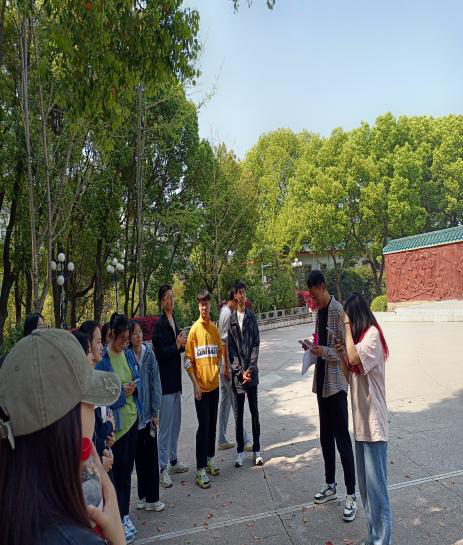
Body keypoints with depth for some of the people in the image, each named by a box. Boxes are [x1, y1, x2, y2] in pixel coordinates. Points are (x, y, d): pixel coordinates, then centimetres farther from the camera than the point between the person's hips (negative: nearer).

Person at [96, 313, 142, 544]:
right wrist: (121, 392, -22)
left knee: (127, 469, 18)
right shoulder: (102, 359, -15)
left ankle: (125, 514, 34)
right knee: (117, 471, 5)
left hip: (132, 418, 6)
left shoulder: (128, 354, 4)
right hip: (115, 423, -6)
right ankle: (119, 520, 21)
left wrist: (135, 388, -8)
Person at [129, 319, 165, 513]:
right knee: (139, 456, 13)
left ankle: (151, 498, 21)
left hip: (148, 412, 1)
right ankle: (143, 496, 28)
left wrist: (155, 412, -2)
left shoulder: (149, 354, -5)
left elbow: (155, 383, -2)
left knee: (151, 456, 8)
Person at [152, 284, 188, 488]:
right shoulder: (159, 324, -14)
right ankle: (162, 468, 10)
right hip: (165, 381, -8)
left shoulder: (174, 322, 12)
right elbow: (160, 353, -20)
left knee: (176, 423, 17)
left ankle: (173, 461, 30)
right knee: (165, 425, -2)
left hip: (175, 380, 9)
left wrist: (182, 345, 1)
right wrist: (177, 345, -18)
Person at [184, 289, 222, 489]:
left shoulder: (215, 328, 6)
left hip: (214, 384, 5)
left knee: (213, 423, 15)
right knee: (204, 425, -2)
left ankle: (210, 458, 31)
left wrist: (217, 368, 4)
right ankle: (200, 469, 7)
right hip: (201, 385, -5)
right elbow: (188, 360, -8)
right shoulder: (194, 329, -9)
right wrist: (195, 384, -12)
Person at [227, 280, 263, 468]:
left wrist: (250, 368, -8)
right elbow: (231, 348, 0)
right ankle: (240, 450, 20)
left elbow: (256, 344, 0)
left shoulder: (252, 316, 3)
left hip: (252, 372, 0)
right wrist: (240, 371, -8)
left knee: (254, 411, 7)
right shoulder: (231, 319, 2)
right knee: (239, 413, 8)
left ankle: (257, 450, 19)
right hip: (237, 373, 0)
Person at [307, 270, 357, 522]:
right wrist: (313, 348, 1)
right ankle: (330, 486, 31)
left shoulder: (339, 312, -15)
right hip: (322, 382, 8)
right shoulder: (319, 312, 10)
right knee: (326, 438, 16)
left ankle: (351, 495, 11)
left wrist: (324, 352, -26)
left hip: (336, 383, -8)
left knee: (342, 439, -2)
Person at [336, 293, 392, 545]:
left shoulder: (372, 334, -12)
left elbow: (355, 358, -29)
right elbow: (350, 376, 15)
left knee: (376, 488, -1)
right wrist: (340, 355, -1)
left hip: (373, 423, -9)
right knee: (365, 488, 17)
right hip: (360, 422, 9)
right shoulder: (359, 337, 14)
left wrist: (347, 326, -19)